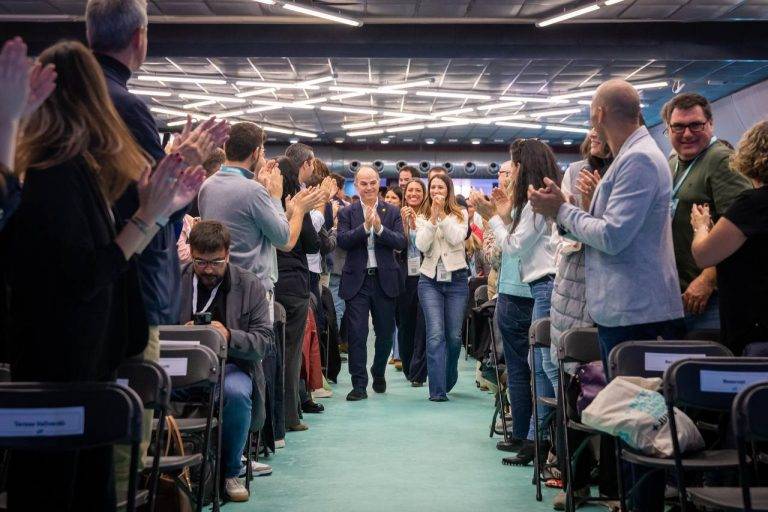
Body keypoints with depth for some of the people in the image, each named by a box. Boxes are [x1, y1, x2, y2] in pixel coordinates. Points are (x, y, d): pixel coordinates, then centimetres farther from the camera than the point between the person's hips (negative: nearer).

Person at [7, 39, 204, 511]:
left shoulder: (78, 169, 9)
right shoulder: (57, 171, -19)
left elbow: (110, 257, 13)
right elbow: (84, 280, -23)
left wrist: (163, 207, 9)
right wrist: (148, 216, -20)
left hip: (88, 362, 9)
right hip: (62, 367, -9)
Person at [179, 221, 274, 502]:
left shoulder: (250, 286, 0)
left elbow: (265, 341, -5)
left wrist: (229, 336, -25)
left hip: (231, 364, 0)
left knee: (236, 393, -34)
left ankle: (230, 471, -6)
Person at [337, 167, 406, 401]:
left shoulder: (392, 212, 5)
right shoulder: (347, 213, 3)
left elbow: (401, 243, -6)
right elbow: (342, 241, -11)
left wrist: (379, 228, -19)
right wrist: (365, 226, -22)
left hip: (385, 279, 2)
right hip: (357, 280, -1)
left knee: (385, 332, 12)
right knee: (356, 334, -3)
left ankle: (379, 373, 35)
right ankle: (359, 385, 5)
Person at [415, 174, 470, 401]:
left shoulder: (460, 215, 5)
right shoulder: (422, 217, 9)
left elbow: (457, 238, -12)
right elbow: (422, 246, -6)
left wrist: (442, 214, -14)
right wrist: (433, 217, -12)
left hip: (456, 279, 0)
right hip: (430, 279, 0)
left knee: (454, 335, 6)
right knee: (435, 334, -10)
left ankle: (448, 380, 30)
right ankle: (437, 389, -9)